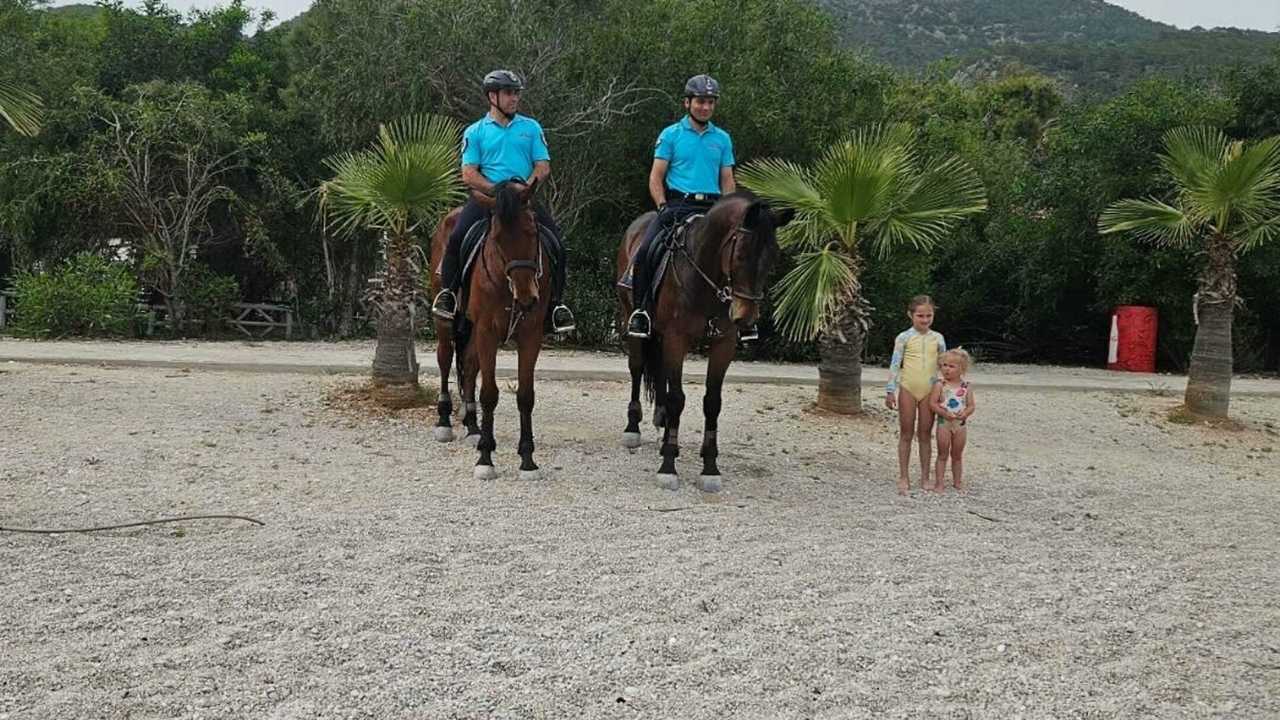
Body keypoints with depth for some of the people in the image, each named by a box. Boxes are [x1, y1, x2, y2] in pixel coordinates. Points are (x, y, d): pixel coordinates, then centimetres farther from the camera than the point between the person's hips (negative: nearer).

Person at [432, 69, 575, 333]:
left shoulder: (531, 127, 14)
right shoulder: (475, 132, 9)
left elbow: (543, 166, 8)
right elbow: (469, 174, 0)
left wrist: (526, 186, -11)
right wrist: (498, 190, -14)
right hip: (486, 194, -2)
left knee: (556, 240, -15)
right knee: (458, 236, -26)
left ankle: (556, 302, -4)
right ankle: (448, 291, -9)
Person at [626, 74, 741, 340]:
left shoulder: (722, 139, 15)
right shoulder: (671, 135, 5)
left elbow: (727, 181, 15)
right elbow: (656, 178, 3)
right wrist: (663, 208, -12)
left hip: (711, 207, 3)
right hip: (677, 204, -3)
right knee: (646, 252, -23)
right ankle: (640, 311, -10)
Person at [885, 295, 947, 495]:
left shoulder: (937, 338, 6)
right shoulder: (904, 338, -1)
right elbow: (895, 364, -2)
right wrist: (890, 390, -7)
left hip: (929, 391, 2)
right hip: (908, 389, -2)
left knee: (925, 435, 7)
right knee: (906, 434, 3)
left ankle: (925, 478, 14)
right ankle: (903, 478, 9)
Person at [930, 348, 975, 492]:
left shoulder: (966, 387, 0)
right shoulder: (940, 385, -7)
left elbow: (972, 405, 0)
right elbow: (932, 403, -12)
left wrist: (965, 413, -20)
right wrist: (944, 413, -23)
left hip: (960, 424, 2)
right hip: (944, 423, -2)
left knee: (957, 455, 13)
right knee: (943, 454, 4)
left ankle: (957, 481, 24)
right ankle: (939, 482, 8)